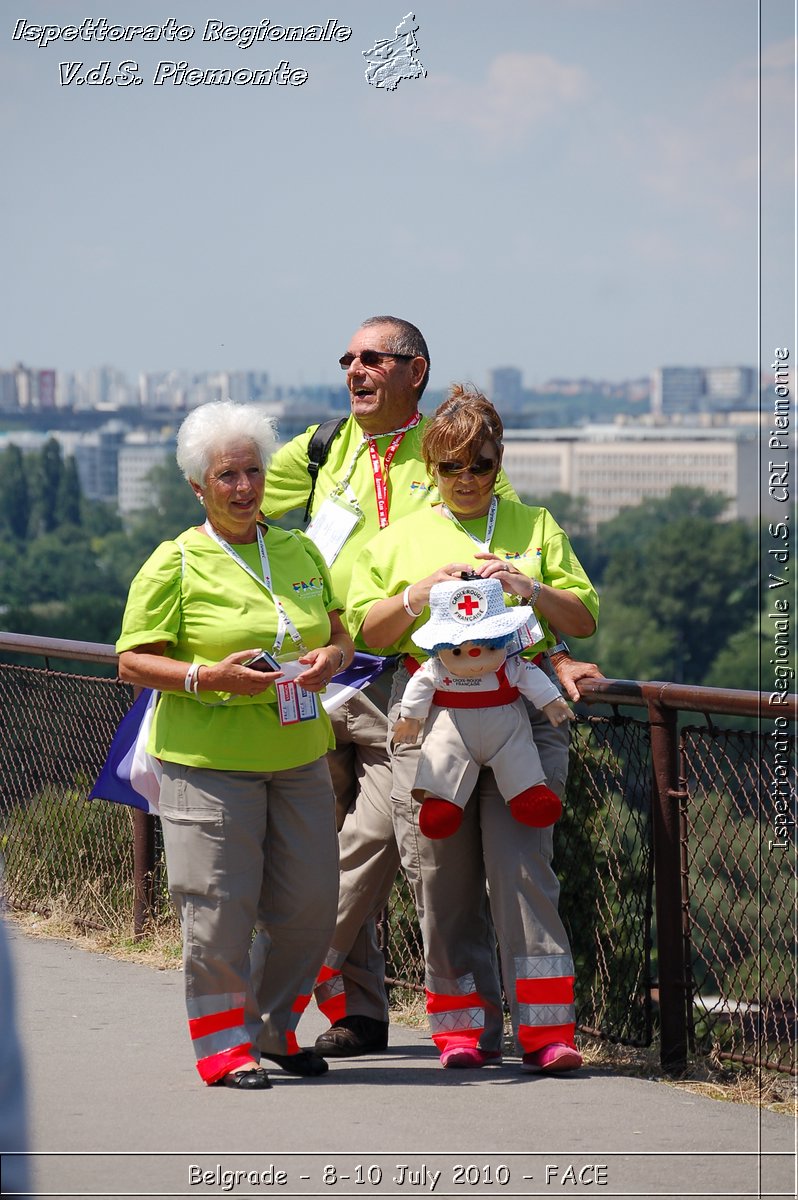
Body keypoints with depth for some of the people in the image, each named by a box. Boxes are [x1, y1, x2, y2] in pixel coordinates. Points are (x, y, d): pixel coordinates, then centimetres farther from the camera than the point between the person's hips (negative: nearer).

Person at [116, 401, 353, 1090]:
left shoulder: (299, 550, 13)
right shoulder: (176, 564, -3)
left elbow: (341, 636, 19)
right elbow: (133, 662, -5)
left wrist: (330, 659, -4)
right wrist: (210, 679, -19)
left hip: (298, 755, 5)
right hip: (210, 760, -5)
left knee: (310, 903, 6)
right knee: (220, 906, -7)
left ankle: (273, 1028, 25)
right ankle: (224, 1045, 6)